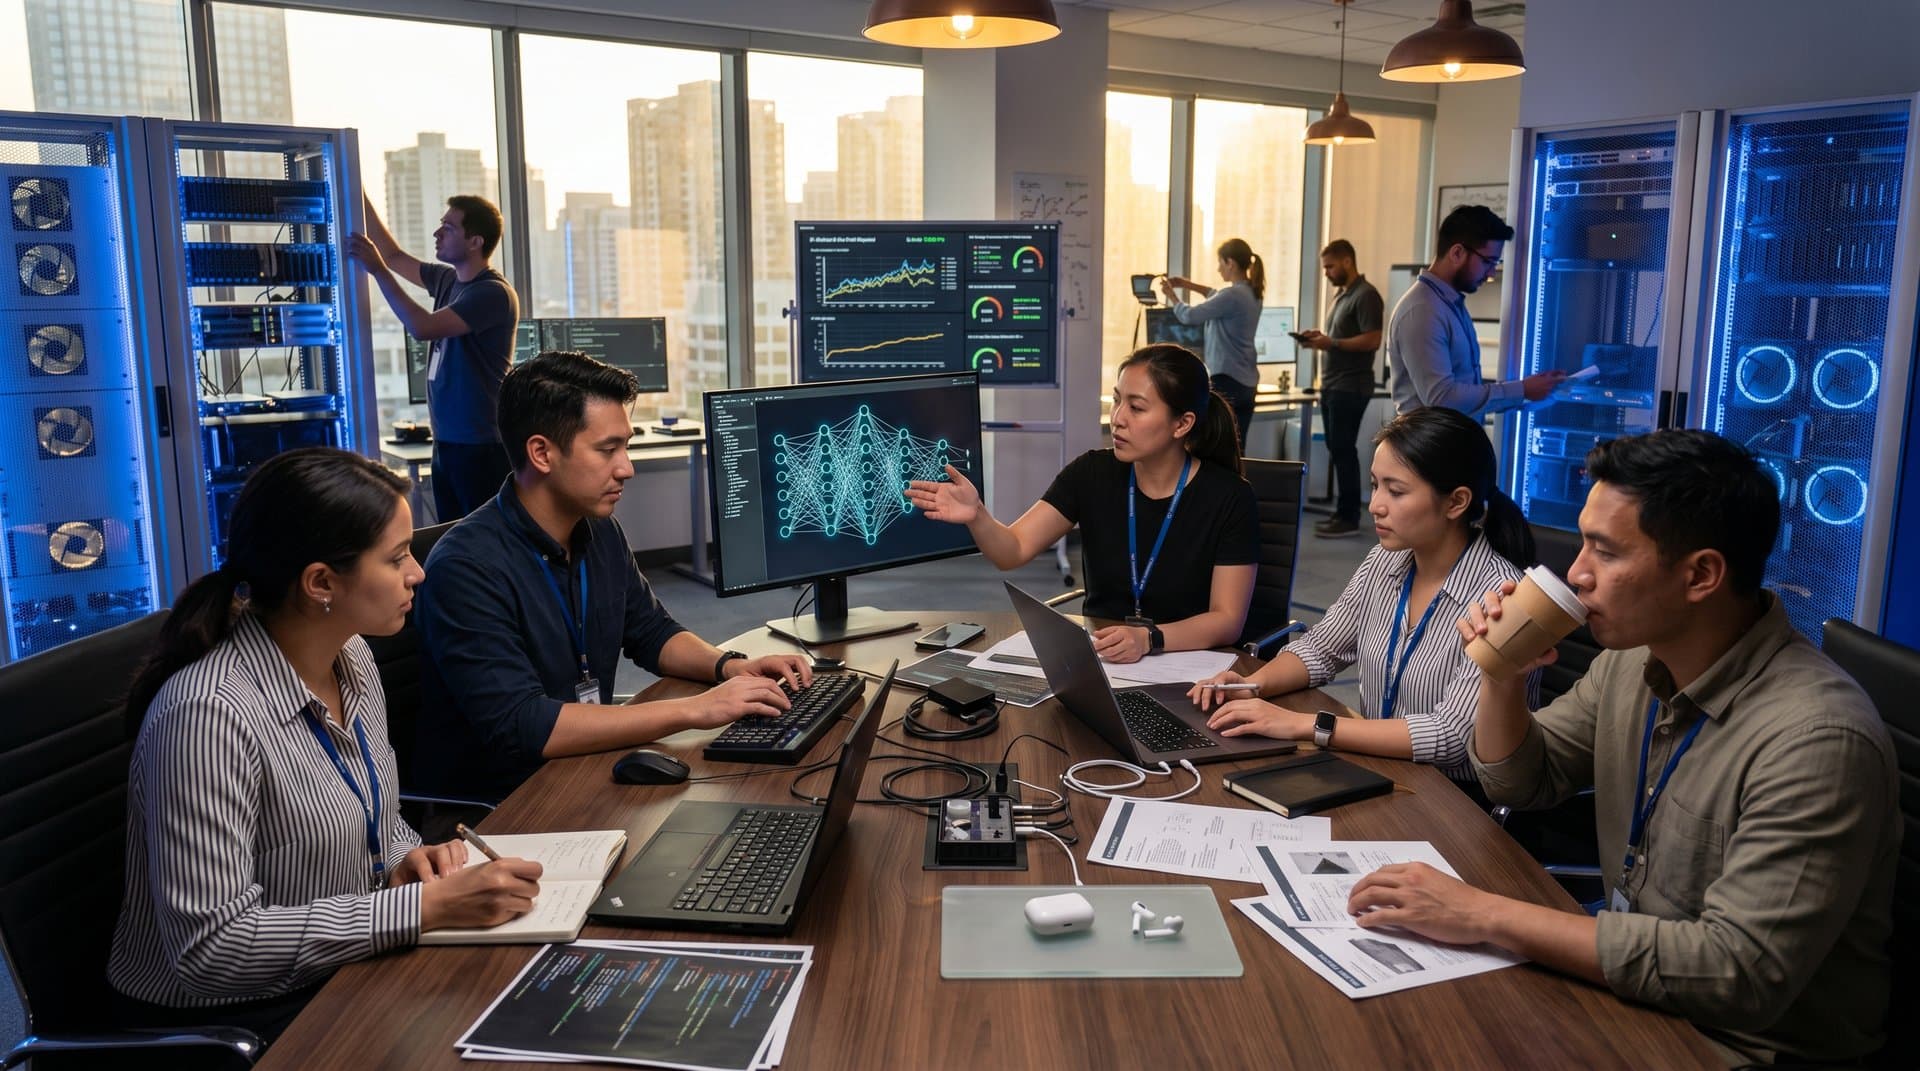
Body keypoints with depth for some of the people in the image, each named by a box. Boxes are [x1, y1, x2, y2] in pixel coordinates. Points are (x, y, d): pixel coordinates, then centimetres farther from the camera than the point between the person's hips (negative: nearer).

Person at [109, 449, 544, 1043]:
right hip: (231, 1017, -7)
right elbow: (209, 945, -25)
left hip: (351, 967, 7)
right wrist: (425, 906, -27)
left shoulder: (352, 659, 0)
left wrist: (407, 859, -5)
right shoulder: (209, 715, -26)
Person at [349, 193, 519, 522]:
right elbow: (395, 256, 25)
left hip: (480, 446, -9)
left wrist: (378, 271, -16)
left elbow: (423, 328, -22)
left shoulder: (494, 293, -14)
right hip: (446, 442, 9)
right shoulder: (448, 280, 12)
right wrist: (360, 198, 19)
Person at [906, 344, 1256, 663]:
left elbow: (1228, 620, -11)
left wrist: (1149, 638, -28)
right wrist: (976, 516, -30)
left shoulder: (1228, 496, -10)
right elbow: (1014, 551, -8)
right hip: (1096, 660, 3)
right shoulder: (1092, 473, -1)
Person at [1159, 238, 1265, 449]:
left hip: (1228, 380, -9)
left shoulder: (1233, 295, -18)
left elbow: (1189, 316, -16)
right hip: (1246, 382, 9)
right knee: (1236, 450, 9)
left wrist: (1171, 295, 2)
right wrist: (1187, 284, 24)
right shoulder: (1250, 293, 11)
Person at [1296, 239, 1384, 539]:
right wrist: (1320, 338, 6)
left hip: (1350, 388, -9)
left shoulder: (1366, 295, -12)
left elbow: (1373, 340, -19)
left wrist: (1331, 343, -20)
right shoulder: (1341, 294, 17)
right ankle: (1342, 512, 15)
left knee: (1343, 450, -8)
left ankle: (1349, 517, -2)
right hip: (1332, 385, 9)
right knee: (1336, 450, 10)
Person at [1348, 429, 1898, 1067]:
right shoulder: (1633, 660, -2)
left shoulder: (1817, 741, -27)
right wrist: (1501, 673, -10)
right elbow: (1521, 782, 10)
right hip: (1627, 989, 7)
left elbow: (1742, 974, -32)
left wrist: (1485, 915, -31)